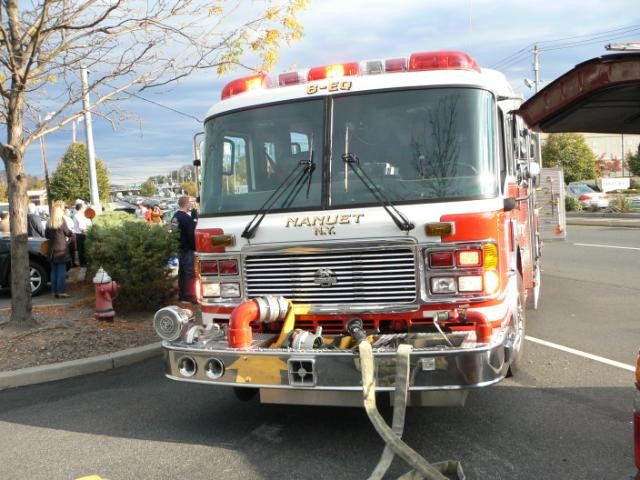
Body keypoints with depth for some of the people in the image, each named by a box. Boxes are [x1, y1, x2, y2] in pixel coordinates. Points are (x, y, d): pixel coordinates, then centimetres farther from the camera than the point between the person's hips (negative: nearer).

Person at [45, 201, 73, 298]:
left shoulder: (49, 222, 4)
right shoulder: (61, 221, -10)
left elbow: (46, 235, 11)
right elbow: (67, 232, -3)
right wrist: (72, 234, 17)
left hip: (52, 250, 5)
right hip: (61, 249, -5)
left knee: (54, 271, 10)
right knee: (61, 271, -2)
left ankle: (55, 291, 14)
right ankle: (60, 292, -4)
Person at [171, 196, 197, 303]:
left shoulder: (175, 217, 10)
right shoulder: (187, 218, -18)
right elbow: (192, 235, -18)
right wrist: (195, 247, -9)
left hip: (179, 248, 9)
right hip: (188, 249, -9)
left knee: (182, 272, 16)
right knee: (190, 273, -5)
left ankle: (182, 294, 22)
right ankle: (189, 296, -5)